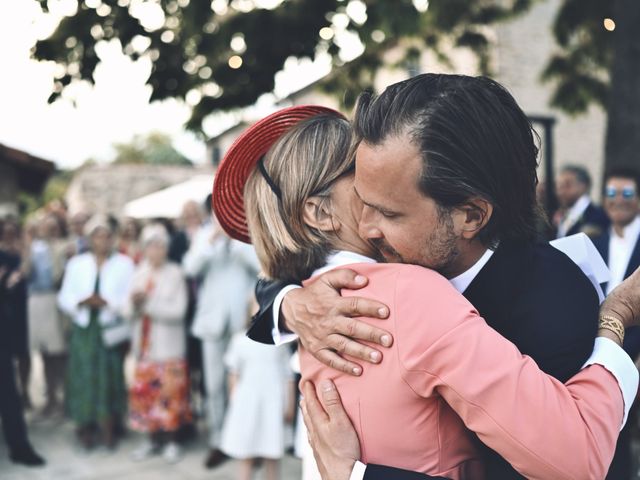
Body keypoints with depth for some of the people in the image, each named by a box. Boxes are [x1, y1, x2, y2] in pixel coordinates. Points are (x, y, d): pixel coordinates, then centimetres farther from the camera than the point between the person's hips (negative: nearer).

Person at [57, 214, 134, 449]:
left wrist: (107, 302, -19)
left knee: (110, 377, 1)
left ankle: (108, 427, 14)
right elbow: (64, 298, 5)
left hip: (110, 329, -2)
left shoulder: (125, 263, 1)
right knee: (84, 376, 2)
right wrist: (81, 302, -14)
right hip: (84, 328, 2)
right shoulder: (76, 263, 9)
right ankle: (85, 427, 15)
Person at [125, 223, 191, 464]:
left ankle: (171, 440, 11)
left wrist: (149, 304, -14)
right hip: (144, 344, 4)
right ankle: (153, 438, 20)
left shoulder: (175, 273, -5)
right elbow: (128, 313, 3)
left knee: (170, 391, 0)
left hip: (168, 345, -4)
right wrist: (134, 302, -17)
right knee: (144, 390, 7)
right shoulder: (138, 275, 6)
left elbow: (178, 311, -12)